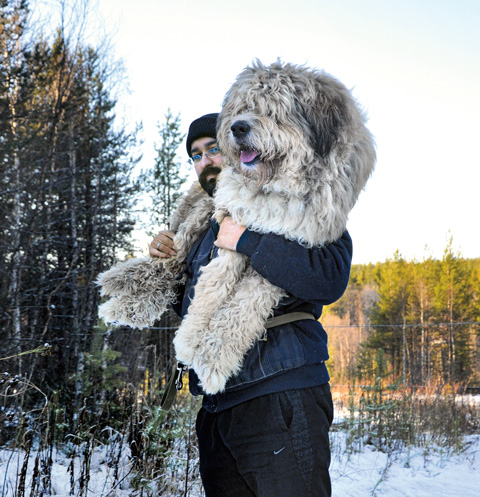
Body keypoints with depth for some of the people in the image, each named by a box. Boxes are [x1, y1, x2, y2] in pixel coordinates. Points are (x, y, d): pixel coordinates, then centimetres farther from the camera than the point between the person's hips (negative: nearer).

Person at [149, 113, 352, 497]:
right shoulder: (209, 228, 22)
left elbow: (331, 278, -20)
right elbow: (192, 309, 32)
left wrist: (246, 241, -19)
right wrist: (166, 262, 14)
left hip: (280, 399, -7)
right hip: (217, 408, 7)